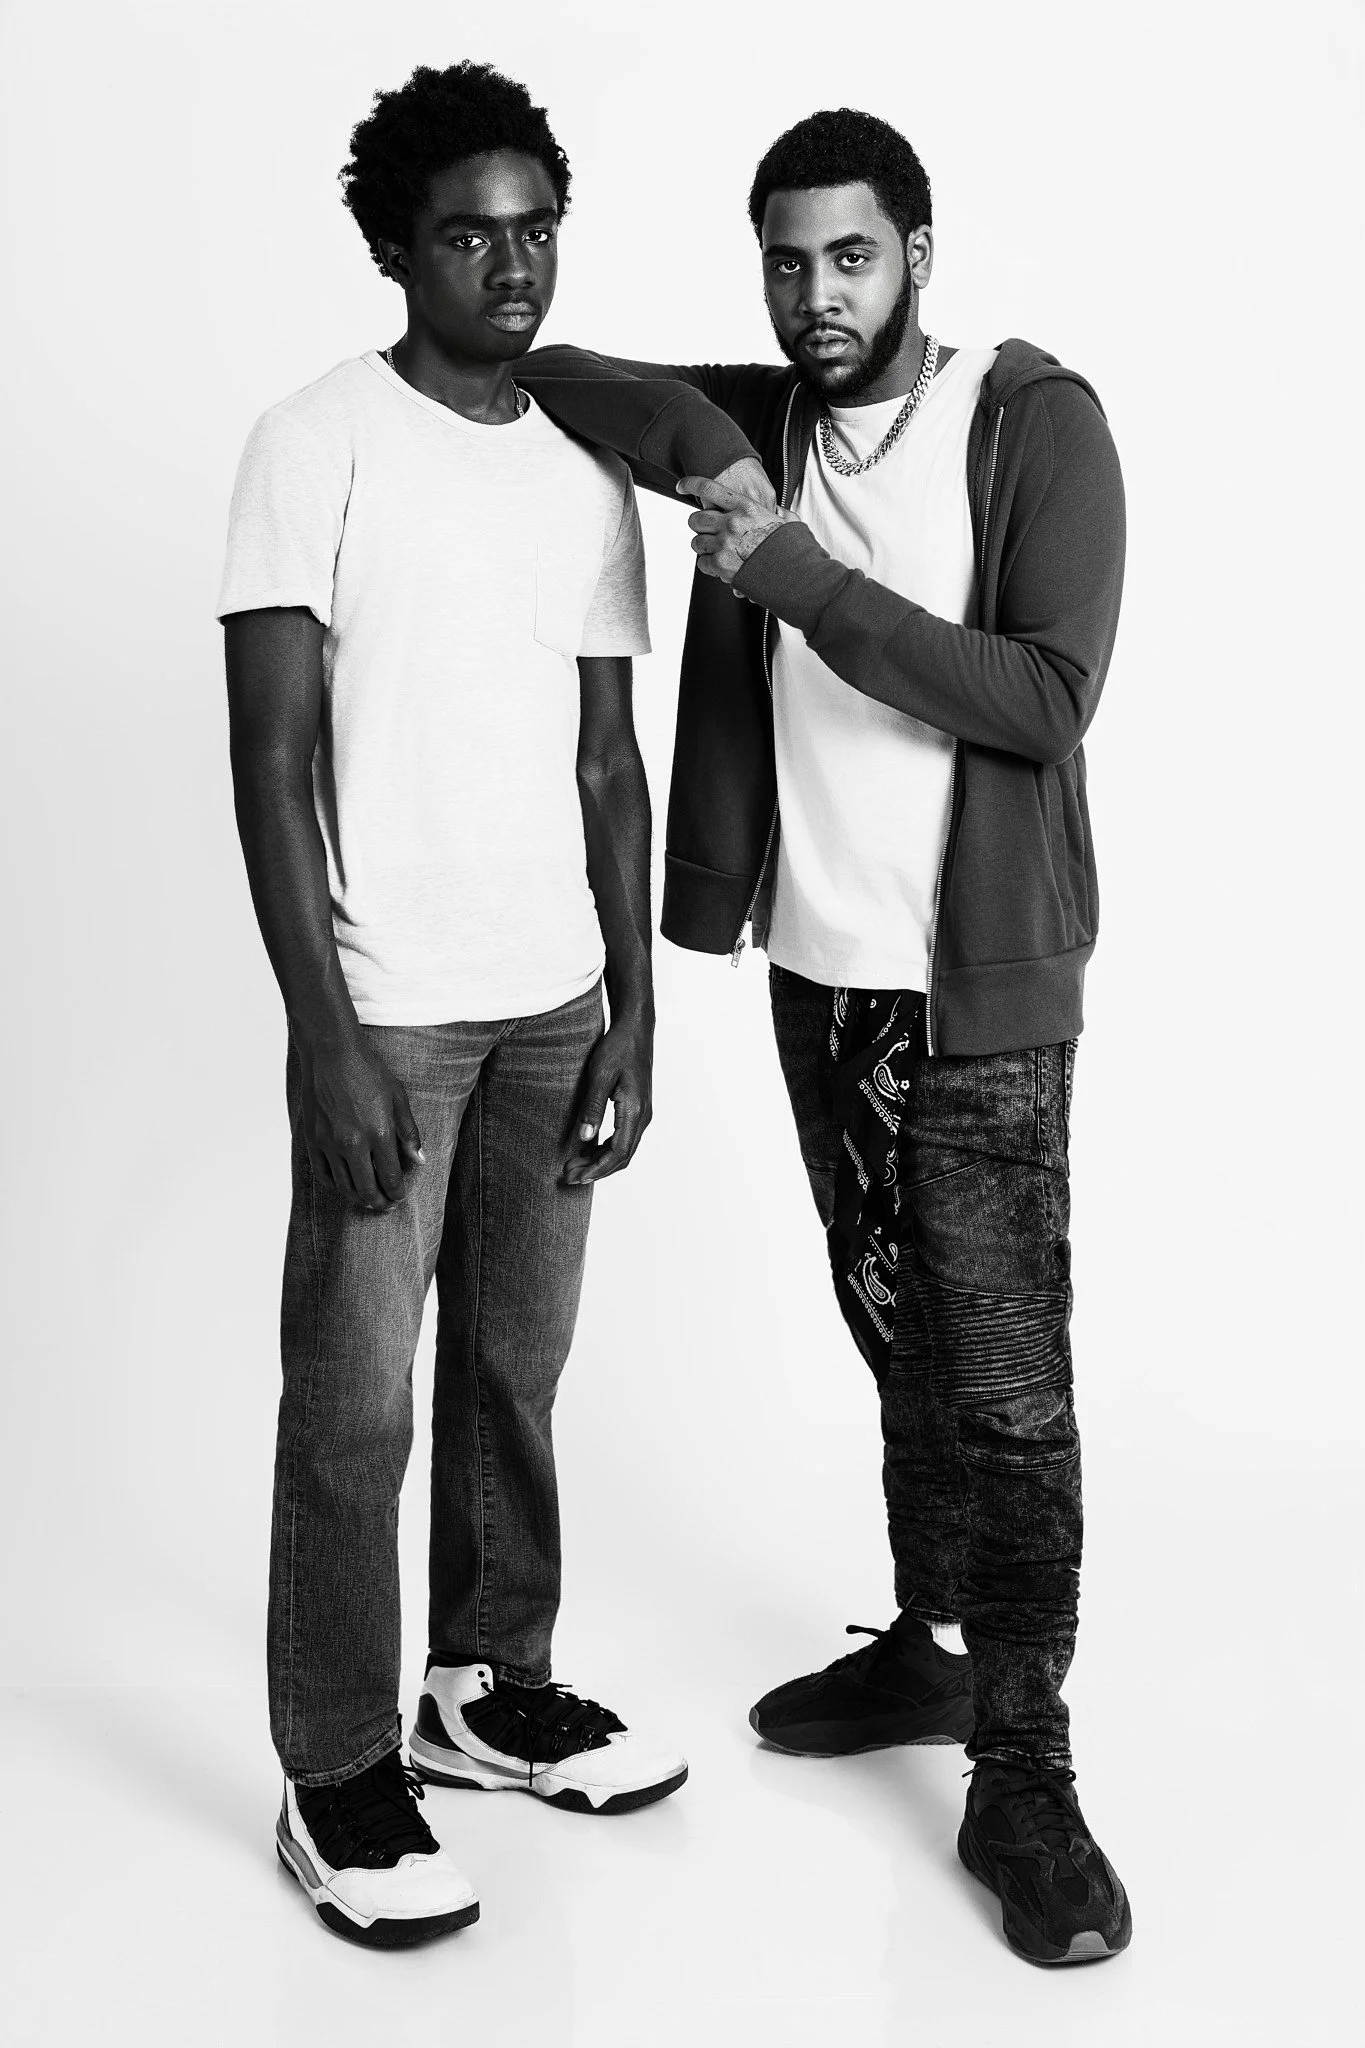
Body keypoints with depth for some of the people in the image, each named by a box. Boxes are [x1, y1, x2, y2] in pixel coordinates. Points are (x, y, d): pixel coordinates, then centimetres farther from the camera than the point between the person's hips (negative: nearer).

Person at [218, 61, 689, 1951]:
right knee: (358, 1399, 1)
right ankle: (339, 1776, 14)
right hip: (390, 1011, -5)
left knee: (517, 1369, 13)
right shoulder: (318, 449, -7)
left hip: (558, 1003, 5)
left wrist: (633, 1008, 6)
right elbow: (272, 764, -10)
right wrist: (326, 1037, -16)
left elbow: (608, 763, 11)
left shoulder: (590, 474, 9)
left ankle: (490, 1687, 29)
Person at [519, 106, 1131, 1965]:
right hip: (816, 970, 5)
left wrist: (803, 576, -23)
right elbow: (574, 383, 12)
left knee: (1006, 1373, -3)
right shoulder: (759, 424, 6)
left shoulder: (1040, 421, -9)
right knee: (894, 1332, 17)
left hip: (979, 988, -5)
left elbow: (1049, 700, -18)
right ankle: (930, 1644, 34)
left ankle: (1023, 1779, 7)